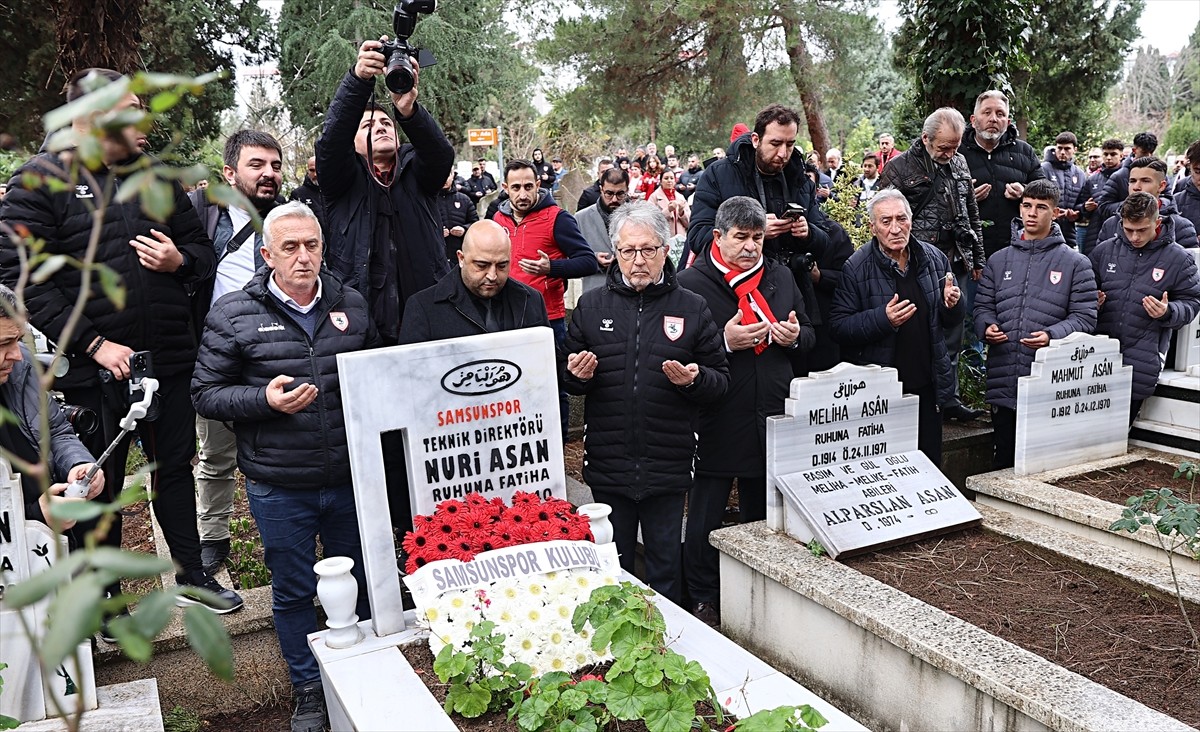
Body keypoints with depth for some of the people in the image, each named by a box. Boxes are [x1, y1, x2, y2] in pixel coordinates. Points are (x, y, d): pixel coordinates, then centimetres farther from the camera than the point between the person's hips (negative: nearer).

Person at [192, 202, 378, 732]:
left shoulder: (351, 305, 4)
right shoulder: (233, 315, -6)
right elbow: (206, 394, -5)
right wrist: (266, 399, -20)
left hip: (350, 479, 3)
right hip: (278, 488, -2)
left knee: (358, 581, 17)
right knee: (293, 589, 13)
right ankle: (307, 689, 34)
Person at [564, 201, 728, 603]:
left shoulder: (692, 308, 2)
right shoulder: (591, 306, 5)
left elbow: (720, 378, 4)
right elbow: (569, 380, 12)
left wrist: (695, 379, -18)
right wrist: (577, 374, -10)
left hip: (668, 465, -1)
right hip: (608, 464, 1)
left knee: (665, 565, 13)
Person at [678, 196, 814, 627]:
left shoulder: (780, 277, 11)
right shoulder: (691, 283, -7)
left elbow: (809, 336, 18)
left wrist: (795, 336, -4)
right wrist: (724, 343, -22)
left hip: (772, 419, 5)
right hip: (716, 422, -5)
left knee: (763, 514, 17)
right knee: (705, 517, 4)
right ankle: (704, 600, 21)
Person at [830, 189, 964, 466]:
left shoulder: (935, 259, 6)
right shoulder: (856, 268, -9)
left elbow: (953, 318, 18)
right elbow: (839, 327, -12)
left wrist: (953, 303, -6)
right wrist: (883, 319, -26)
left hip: (927, 386, 5)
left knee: (930, 464, 16)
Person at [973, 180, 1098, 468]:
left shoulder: (1075, 263, 3)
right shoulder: (999, 260, 13)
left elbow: (1085, 317, -2)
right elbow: (983, 306, 13)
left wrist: (1053, 335, -19)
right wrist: (986, 327, -9)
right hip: (1003, 381, 3)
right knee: (1002, 462, 13)